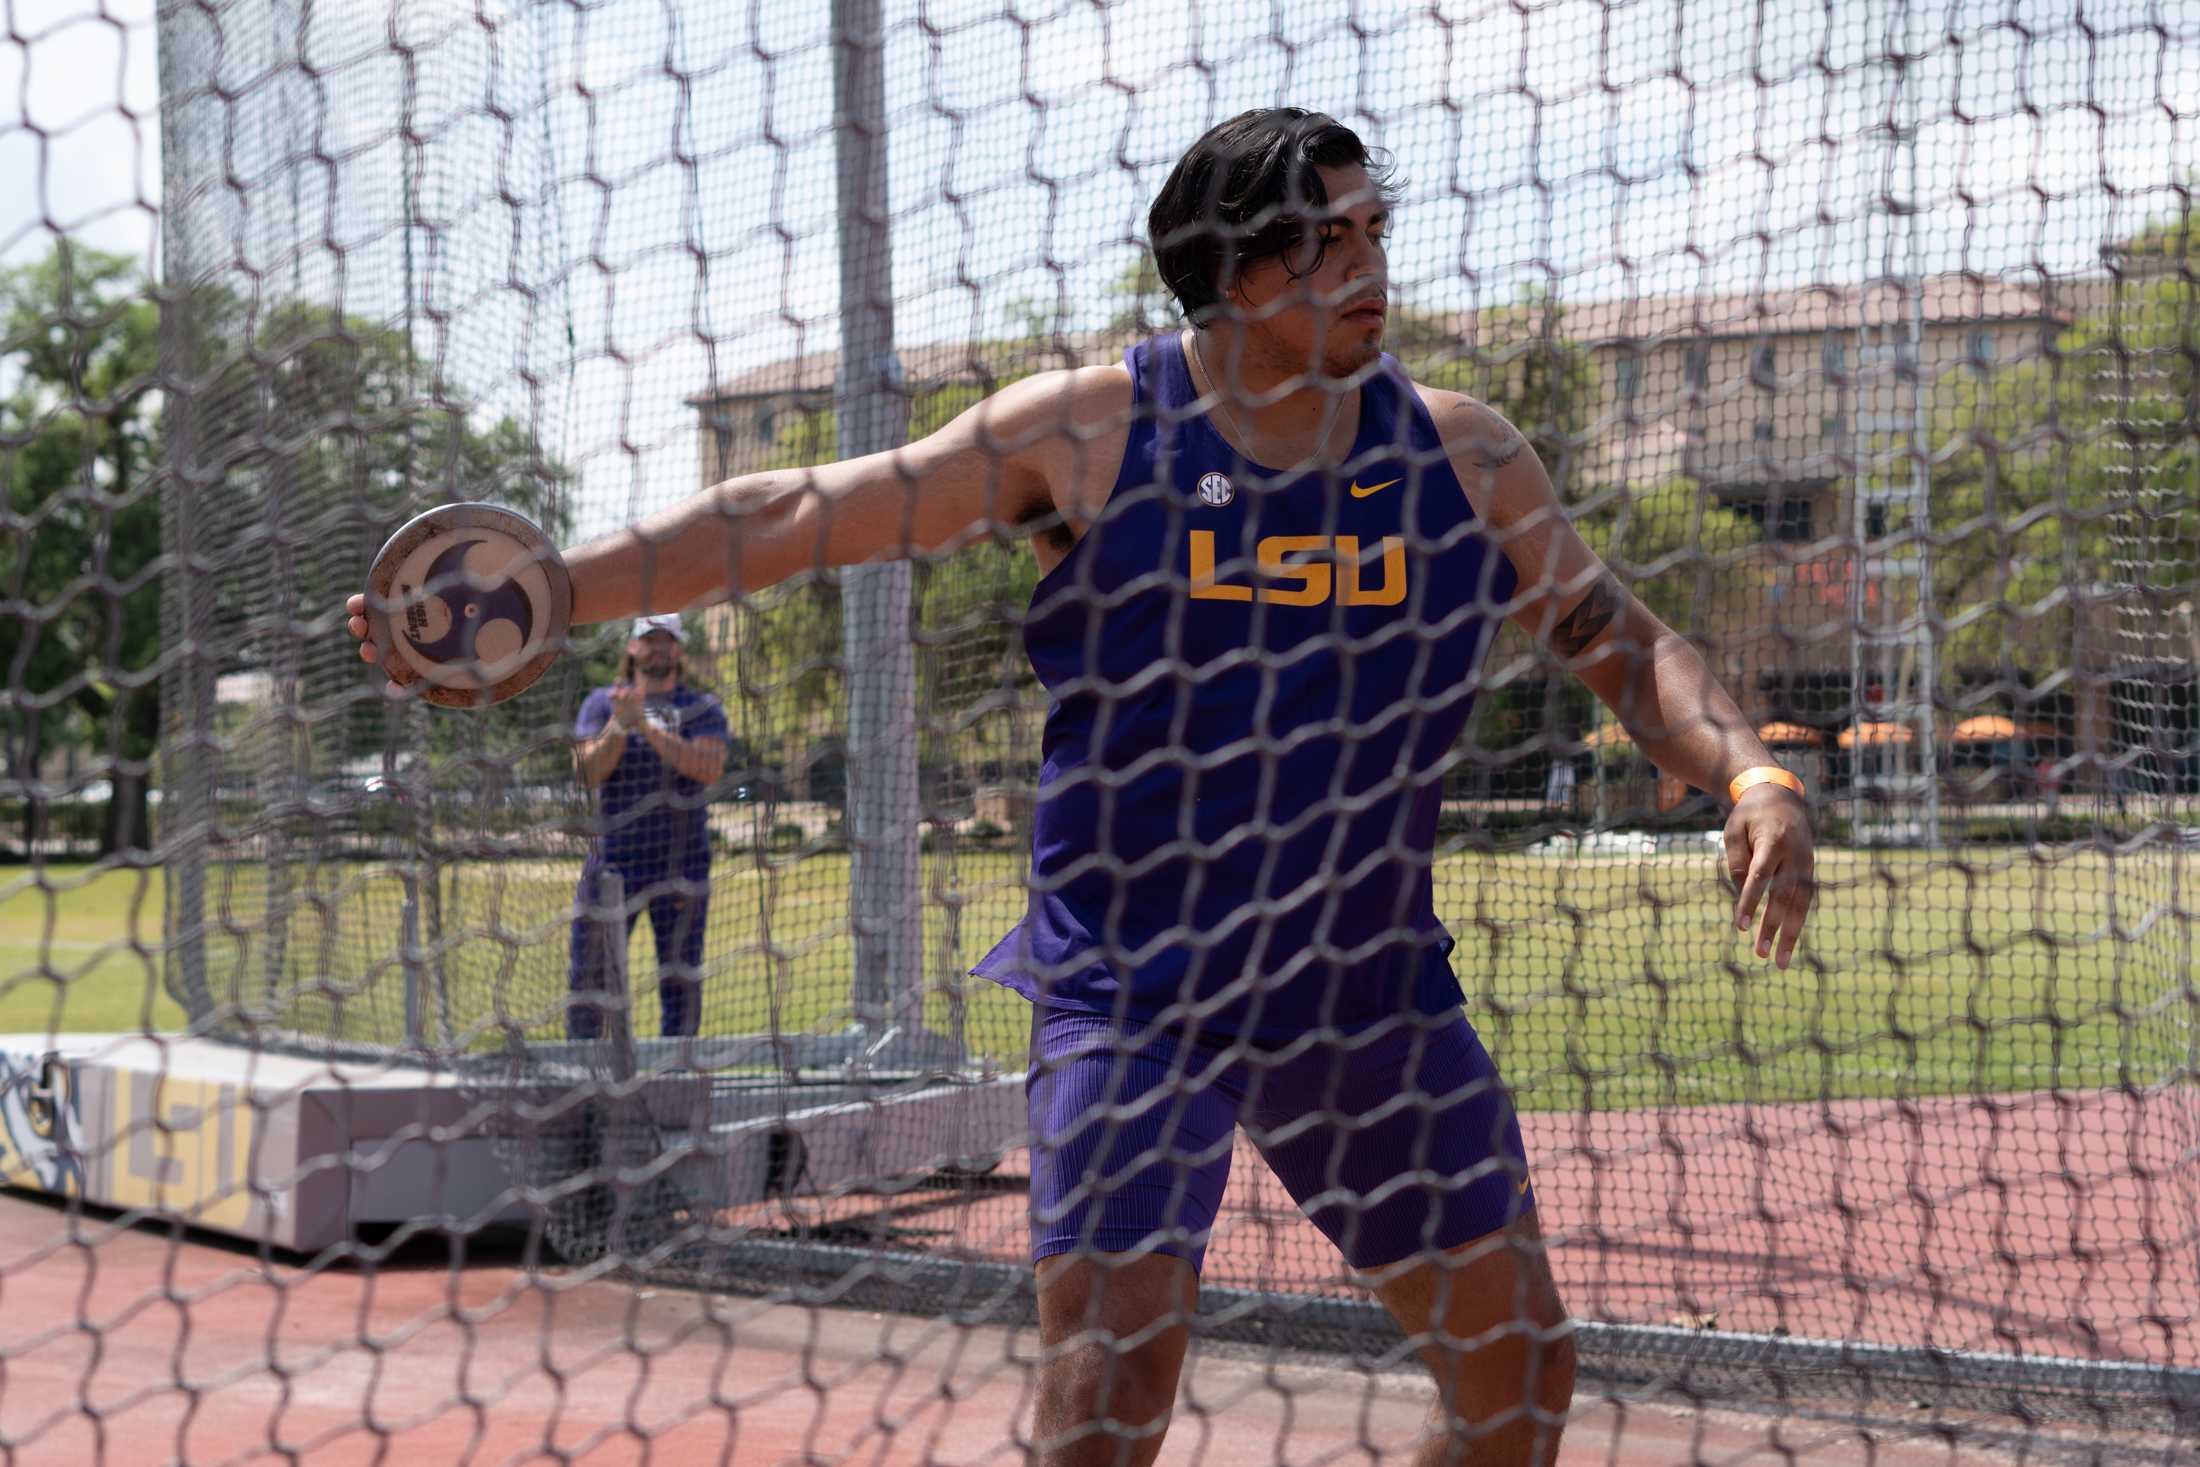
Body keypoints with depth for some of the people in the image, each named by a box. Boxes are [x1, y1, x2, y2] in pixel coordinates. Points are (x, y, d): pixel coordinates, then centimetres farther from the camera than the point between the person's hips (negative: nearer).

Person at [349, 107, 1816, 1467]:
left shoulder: (1463, 453, 1)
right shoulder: (1086, 433, -7)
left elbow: (1620, 638, 11)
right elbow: (795, 516, -4)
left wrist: (1757, 775, -7)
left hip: (1375, 984, 4)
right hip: (1131, 982, -4)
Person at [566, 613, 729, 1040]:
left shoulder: (703, 709, 7)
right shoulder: (601, 703, 9)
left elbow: (710, 767, -12)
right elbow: (589, 772, -5)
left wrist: (647, 727, -19)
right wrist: (619, 725, -20)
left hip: (682, 862, 0)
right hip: (614, 858, 0)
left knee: (681, 980, 0)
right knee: (590, 973, 0)